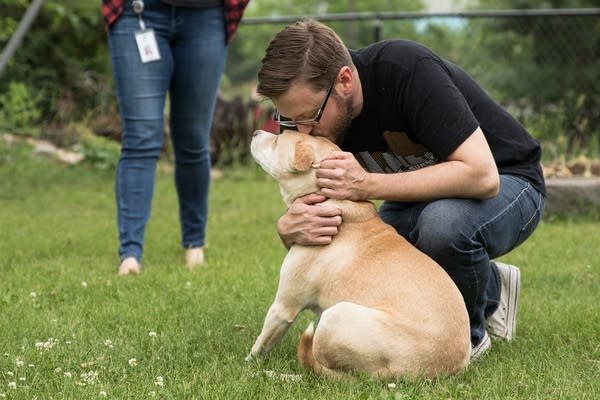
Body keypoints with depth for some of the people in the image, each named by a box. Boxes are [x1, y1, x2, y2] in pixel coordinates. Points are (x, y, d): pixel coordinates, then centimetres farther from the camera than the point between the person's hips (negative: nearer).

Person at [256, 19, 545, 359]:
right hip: (423, 193, 7)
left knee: (443, 222, -38)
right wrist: (290, 227, -34)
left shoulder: (408, 70, -33)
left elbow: (481, 175, -38)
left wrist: (367, 185, -41)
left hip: (504, 180, -6)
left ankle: (470, 334, -8)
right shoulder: (311, 110, -14)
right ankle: (489, 288, 11)